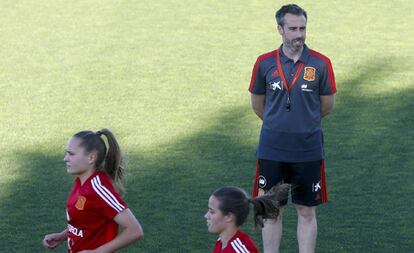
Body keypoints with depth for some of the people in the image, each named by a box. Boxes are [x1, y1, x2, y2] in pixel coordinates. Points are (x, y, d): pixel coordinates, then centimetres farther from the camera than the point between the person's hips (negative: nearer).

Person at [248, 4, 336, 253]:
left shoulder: (320, 64, -4)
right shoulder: (265, 63, -1)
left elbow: (327, 106, 7)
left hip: (308, 150, -1)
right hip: (272, 149, 1)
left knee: (307, 212, 7)